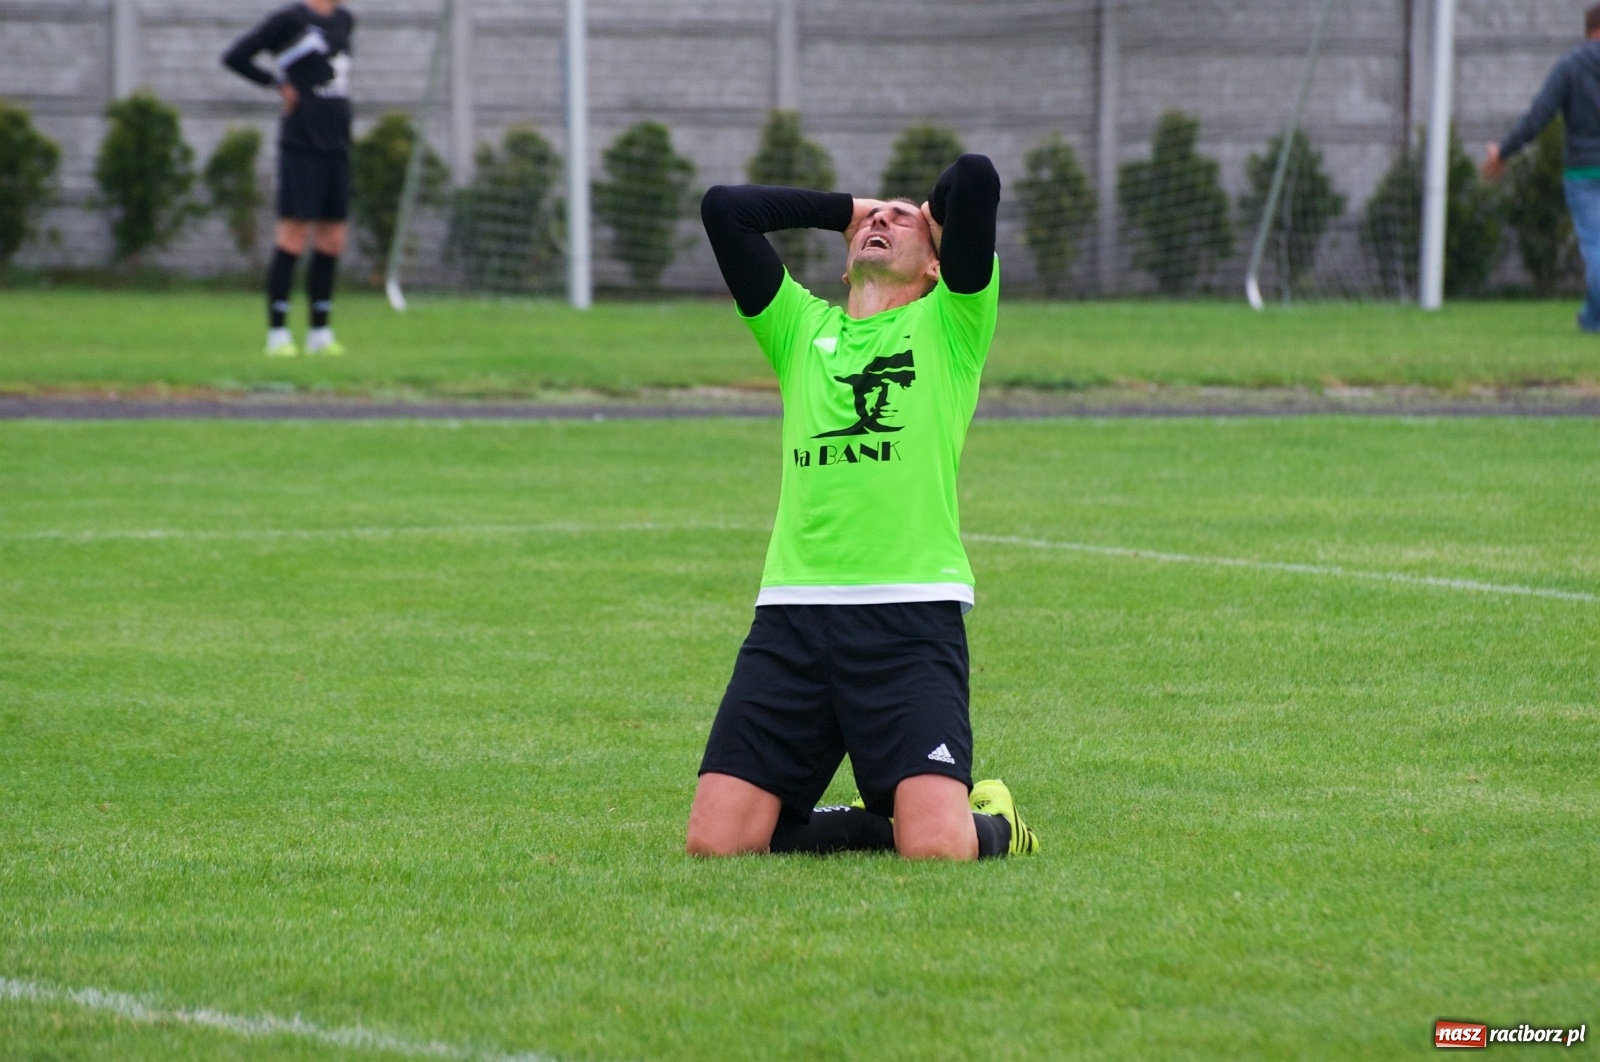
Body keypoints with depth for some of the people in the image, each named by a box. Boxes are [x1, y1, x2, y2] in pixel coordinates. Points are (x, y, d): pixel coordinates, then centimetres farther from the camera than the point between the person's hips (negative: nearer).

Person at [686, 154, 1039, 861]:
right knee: (714, 843, -7)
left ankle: (992, 822, 17)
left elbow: (977, 178, -4)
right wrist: (846, 211, 21)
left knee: (937, 849, -19)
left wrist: (940, 215, 18)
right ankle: (884, 823, 17)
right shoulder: (802, 327, 20)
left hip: (912, 611, -4)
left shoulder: (948, 324, 10)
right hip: (792, 611, 4)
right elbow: (723, 208, 14)